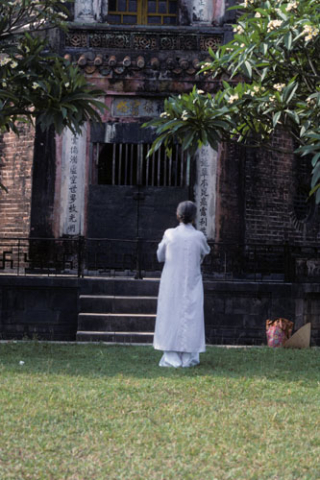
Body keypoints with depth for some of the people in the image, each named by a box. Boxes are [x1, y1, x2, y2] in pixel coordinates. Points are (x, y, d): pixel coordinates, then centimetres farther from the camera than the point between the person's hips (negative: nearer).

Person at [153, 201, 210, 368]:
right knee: (190, 316, 6)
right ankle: (188, 357, 5)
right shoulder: (199, 236, -8)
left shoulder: (169, 234, -7)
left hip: (171, 282, 0)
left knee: (170, 315, 5)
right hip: (192, 283, 0)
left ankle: (171, 358, 3)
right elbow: (205, 252, 12)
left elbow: (160, 256, 5)